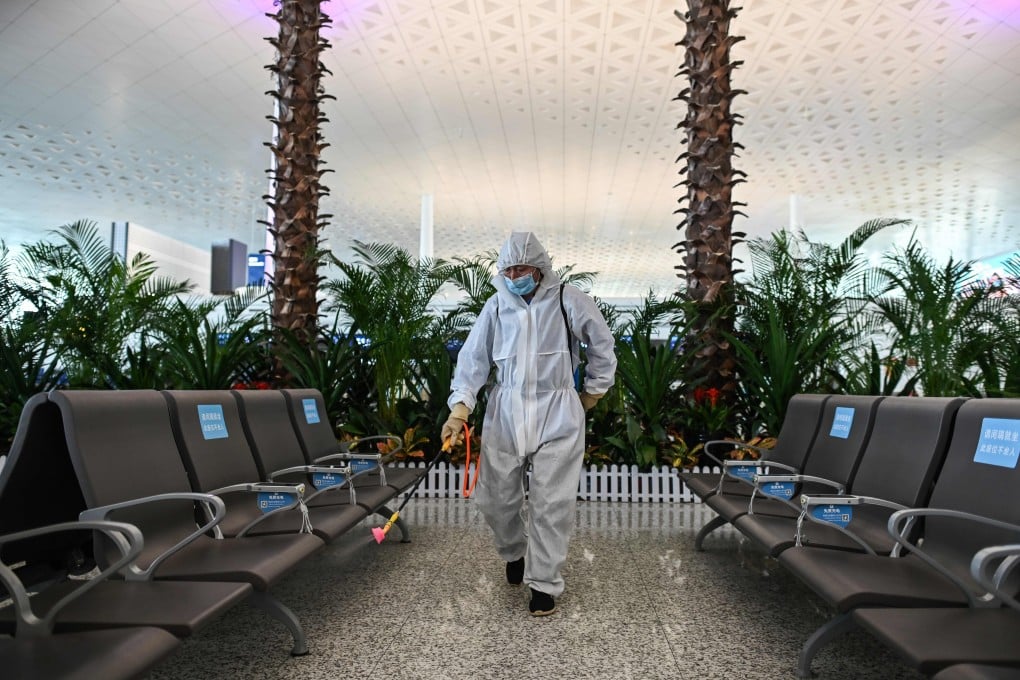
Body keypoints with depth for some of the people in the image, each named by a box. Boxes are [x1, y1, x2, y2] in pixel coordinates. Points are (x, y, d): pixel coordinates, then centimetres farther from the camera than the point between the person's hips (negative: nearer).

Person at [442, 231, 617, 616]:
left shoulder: (568, 302, -4)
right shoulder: (496, 306, 1)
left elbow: (602, 346, 8)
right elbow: (474, 357, -4)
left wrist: (593, 392, 12)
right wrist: (460, 408, -16)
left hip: (557, 415, -2)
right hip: (505, 414, 2)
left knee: (551, 503, 1)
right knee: (496, 497, 8)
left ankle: (544, 583, 18)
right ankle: (514, 553, 39)